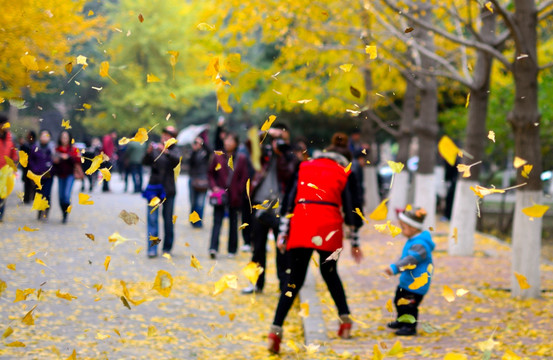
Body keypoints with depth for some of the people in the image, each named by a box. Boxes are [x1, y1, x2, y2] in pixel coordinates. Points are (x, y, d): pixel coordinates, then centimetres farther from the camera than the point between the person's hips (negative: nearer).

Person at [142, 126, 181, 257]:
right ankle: (152, 248, -10)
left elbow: (177, 160, -17)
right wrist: (149, 152, -17)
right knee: (152, 218, -7)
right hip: (154, 187, 1)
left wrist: (166, 152, -30)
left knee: (168, 219, 4)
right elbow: (145, 163, 1)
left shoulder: (174, 150, 3)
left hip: (168, 189, -1)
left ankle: (167, 248, 14)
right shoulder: (155, 150, 9)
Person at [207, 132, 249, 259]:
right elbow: (210, 173, 9)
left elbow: (244, 177, 3)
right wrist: (214, 187, -5)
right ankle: (213, 248, -19)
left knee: (233, 223, 9)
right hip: (219, 195, 0)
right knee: (217, 221, -9)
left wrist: (238, 191, -6)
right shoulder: (218, 157, 3)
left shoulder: (241, 159, 2)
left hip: (234, 196, 0)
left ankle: (232, 250, 17)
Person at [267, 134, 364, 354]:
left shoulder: (305, 167, 19)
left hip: (300, 226, 1)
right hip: (329, 228, -1)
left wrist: (283, 232, 10)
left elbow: (290, 201, 11)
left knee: (295, 280, 1)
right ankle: (345, 320, 28)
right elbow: (350, 210, 10)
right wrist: (354, 242, 15)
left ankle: (276, 329, -14)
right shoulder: (345, 174, 13)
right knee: (329, 273, 24)